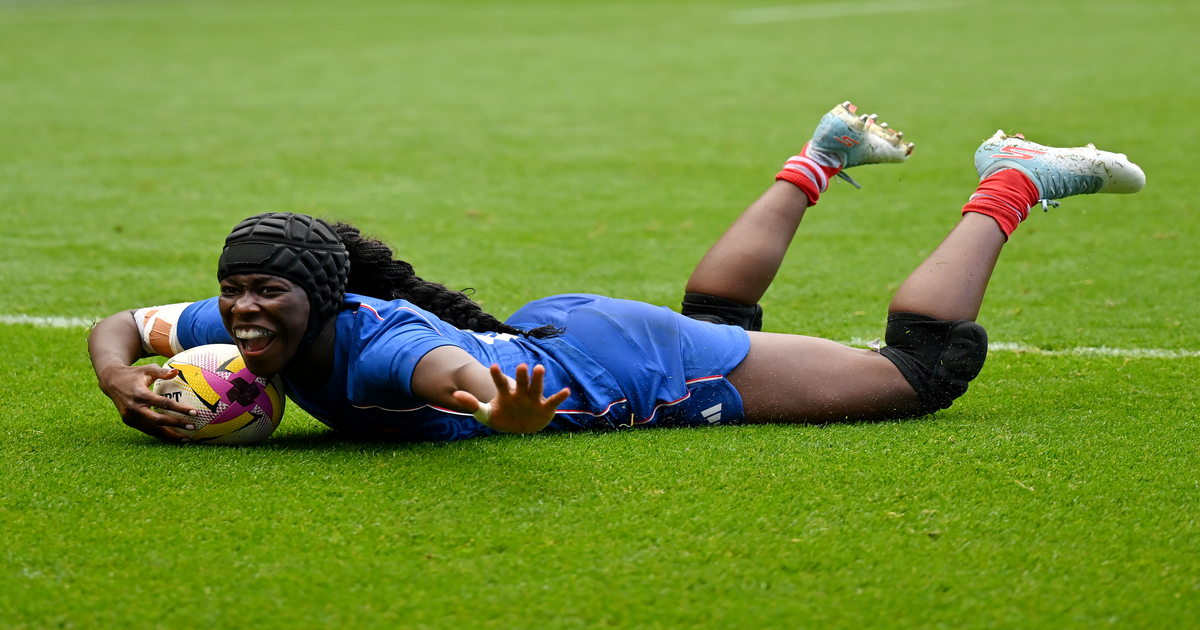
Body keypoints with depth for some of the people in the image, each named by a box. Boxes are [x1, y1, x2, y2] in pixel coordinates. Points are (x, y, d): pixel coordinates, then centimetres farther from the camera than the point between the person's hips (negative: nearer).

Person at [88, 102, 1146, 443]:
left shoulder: (379, 348, -38)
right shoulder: (253, 329, -16)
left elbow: (464, 375, -59)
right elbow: (119, 323, -4)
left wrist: (503, 410, -83)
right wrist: (124, 380, -27)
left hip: (635, 368, -7)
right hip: (544, 329, 8)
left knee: (927, 368, 3)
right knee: (712, 314, 42)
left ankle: (1010, 185, 21)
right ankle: (818, 163, 56)